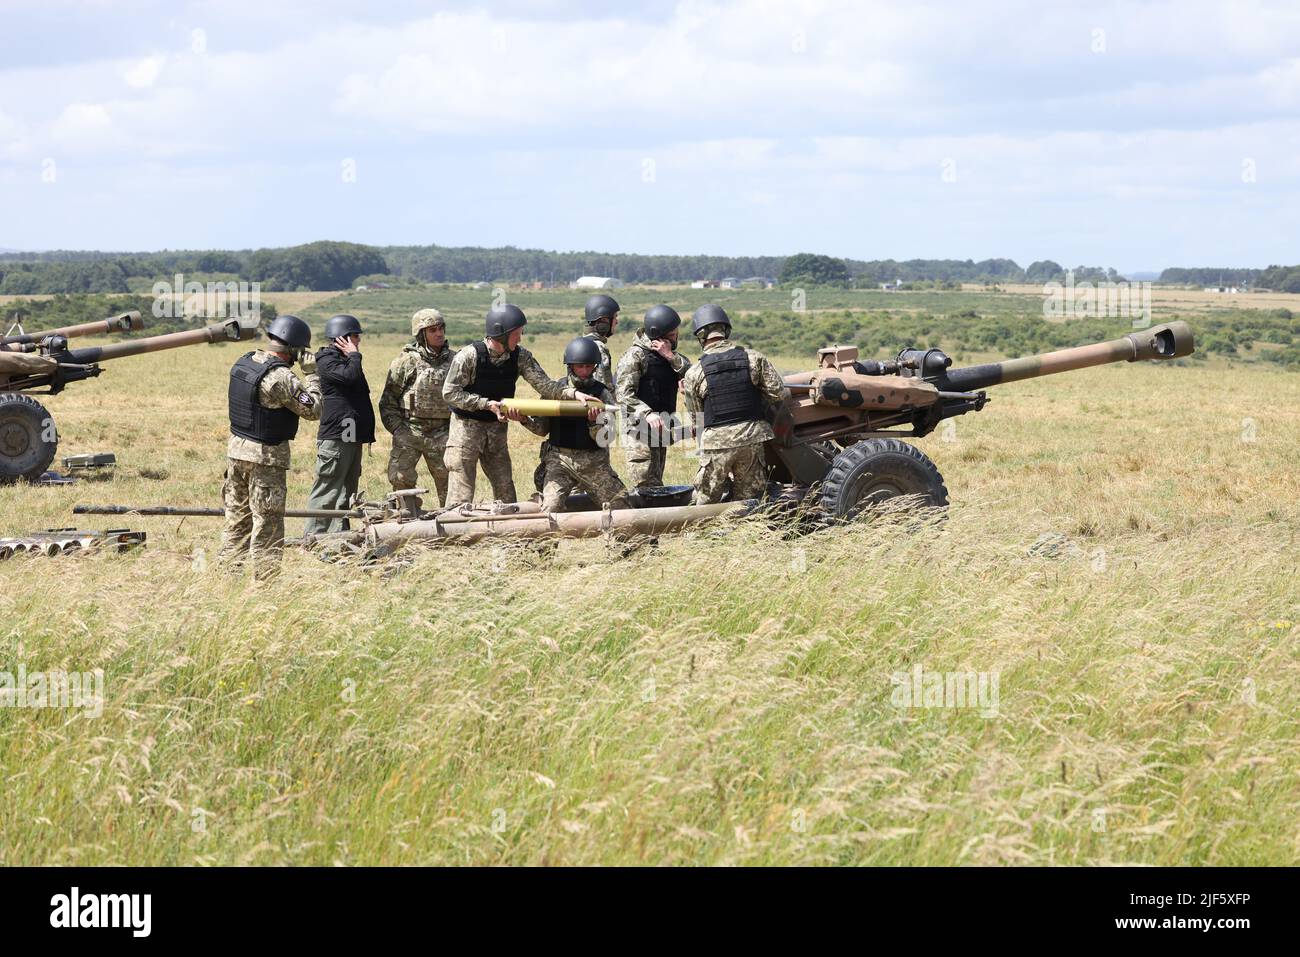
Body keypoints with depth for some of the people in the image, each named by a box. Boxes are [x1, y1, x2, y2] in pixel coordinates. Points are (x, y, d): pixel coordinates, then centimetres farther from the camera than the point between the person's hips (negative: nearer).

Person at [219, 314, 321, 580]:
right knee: (267, 521, -1)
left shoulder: (243, 362, 3)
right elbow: (313, 410, -16)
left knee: (237, 516, 16)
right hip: (266, 456, -7)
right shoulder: (281, 377, -21)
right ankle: (266, 577, 0)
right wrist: (312, 375, -8)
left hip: (236, 448, 8)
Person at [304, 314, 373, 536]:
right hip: (335, 436, -10)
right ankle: (313, 537, -6)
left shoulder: (344, 360, 21)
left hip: (353, 437, 10)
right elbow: (350, 376, -27)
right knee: (327, 491, -8)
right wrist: (354, 355, -11)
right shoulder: (327, 361, -10)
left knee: (346, 491, 13)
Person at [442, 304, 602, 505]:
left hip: (497, 428, 5)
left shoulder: (520, 356, -5)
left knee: (506, 494, 6)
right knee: (461, 497, -7)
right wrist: (487, 404, -21)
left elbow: (544, 385, -9)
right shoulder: (469, 356, -18)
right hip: (466, 427, -5)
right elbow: (449, 393, -14)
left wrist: (574, 393, -26)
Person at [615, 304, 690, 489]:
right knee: (647, 488, -14)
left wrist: (671, 356, -15)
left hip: (660, 431, 8)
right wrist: (647, 413, -33)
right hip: (639, 431, -8)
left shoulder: (670, 355, 11)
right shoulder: (634, 356, -13)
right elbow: (624, 395, -19)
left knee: (655, 486, 14)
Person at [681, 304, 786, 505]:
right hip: (753, 437, 2)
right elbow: (778, 393, -2)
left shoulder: (694, 373, -2)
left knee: (705, 503, 10)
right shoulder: (754, 358, -1)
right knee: (748, 498, 12)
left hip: (717, 441, -2)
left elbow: (696, 416, 5)